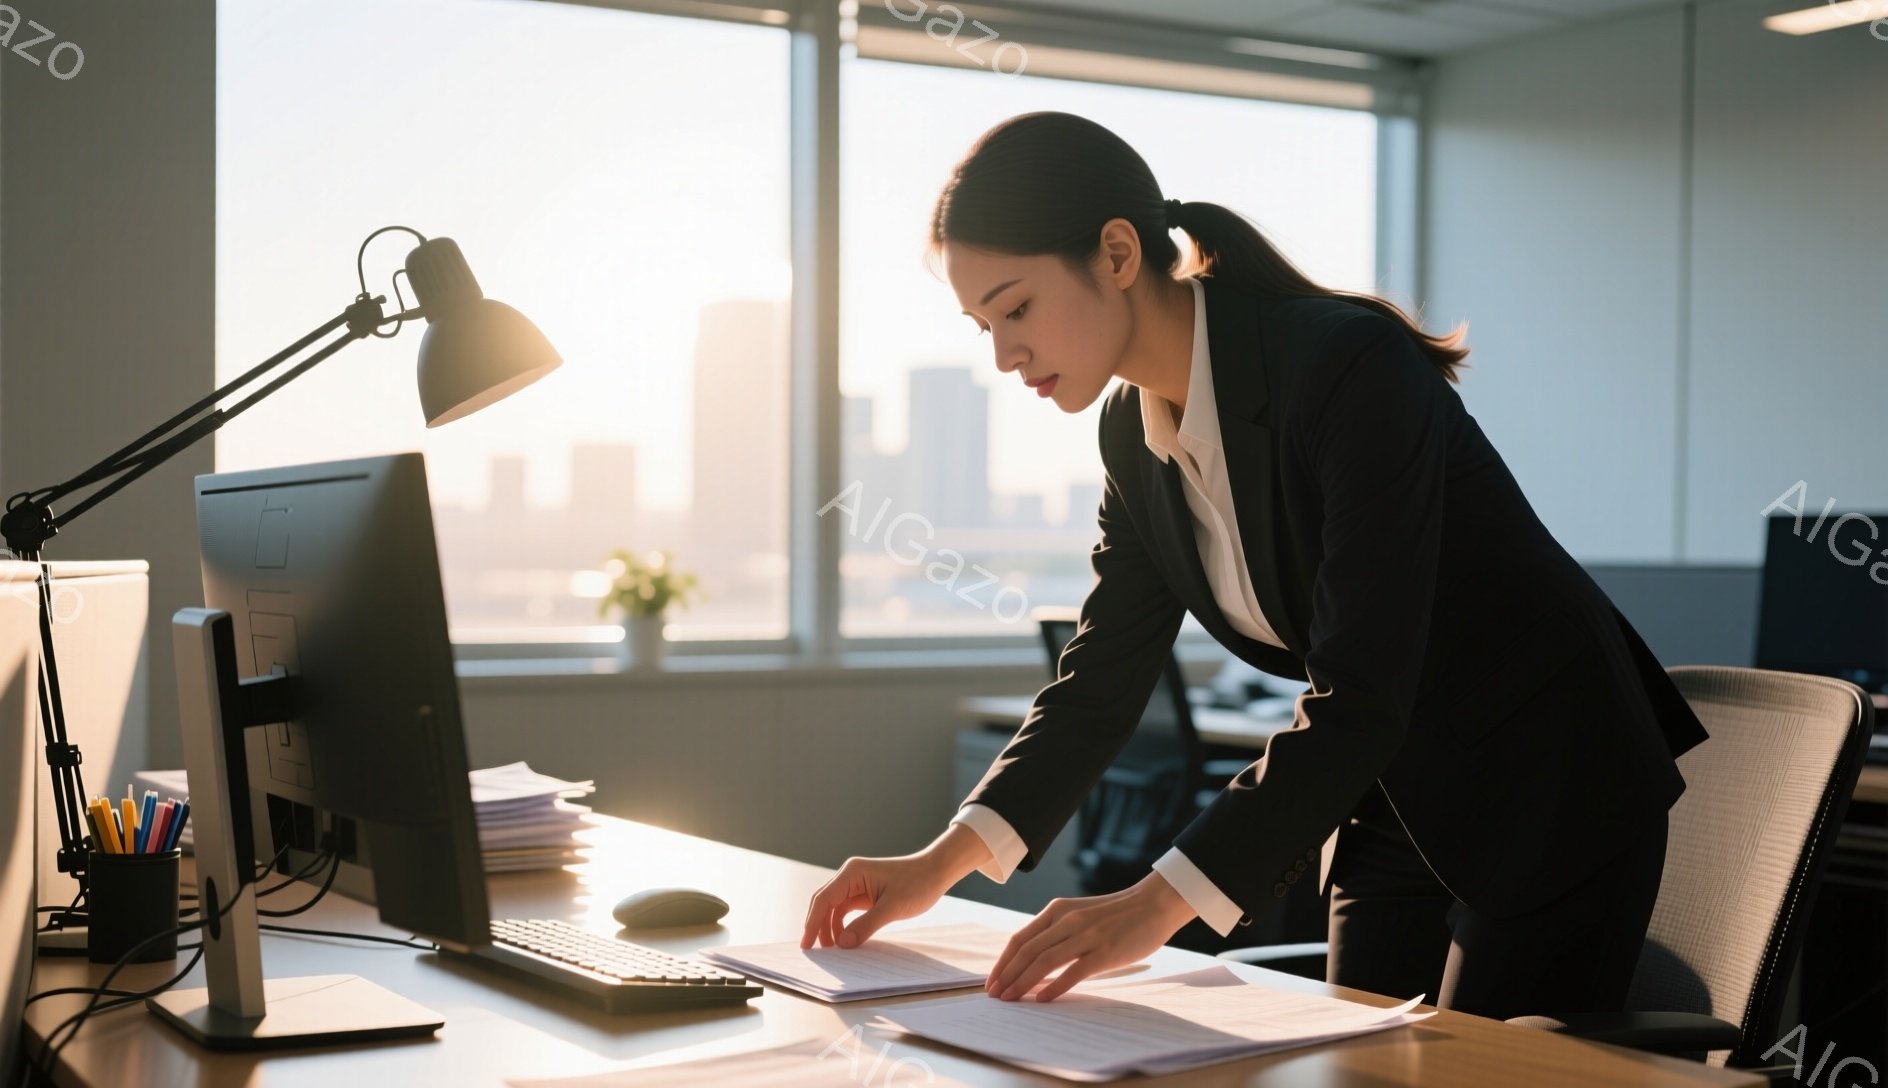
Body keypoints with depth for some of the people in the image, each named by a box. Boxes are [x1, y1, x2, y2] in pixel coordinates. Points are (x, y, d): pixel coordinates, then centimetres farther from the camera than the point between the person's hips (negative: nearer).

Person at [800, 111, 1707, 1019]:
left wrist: (1161, 901, -39)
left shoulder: (1349, 367, -28)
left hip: (1551, 789, -7)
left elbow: (1361, 696, -33)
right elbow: (1101, 678, 2)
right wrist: (944, 860, -10)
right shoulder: (1134, 432, -4)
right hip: (1391, 801, 7)